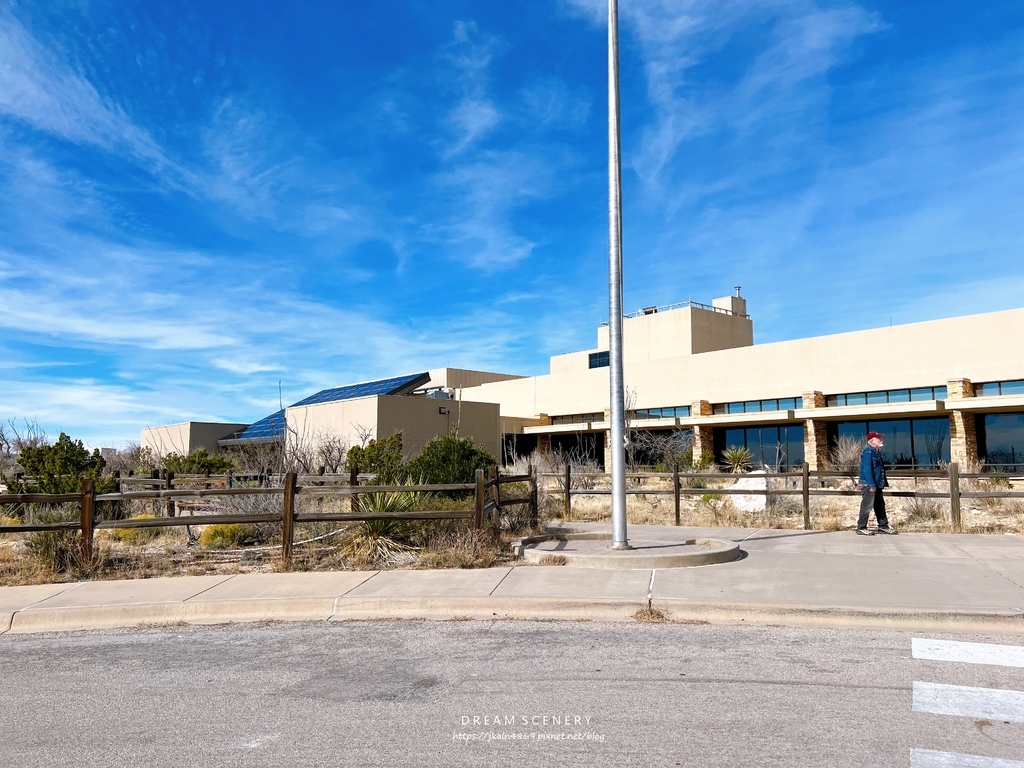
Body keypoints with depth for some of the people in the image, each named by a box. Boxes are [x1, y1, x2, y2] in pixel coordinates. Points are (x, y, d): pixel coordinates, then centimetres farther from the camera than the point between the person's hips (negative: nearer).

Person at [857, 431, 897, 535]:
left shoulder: (877, 451, 15)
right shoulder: (868, 452, -15)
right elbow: (867, 469, -21)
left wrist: (884, 482, 19)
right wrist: (871, 485, -24)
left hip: (877, 484, 10)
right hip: (868, 484, -10)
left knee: (880, 505, 14)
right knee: (867, 506, -6)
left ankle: (883, 526, 23)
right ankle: (861, 528, 1)